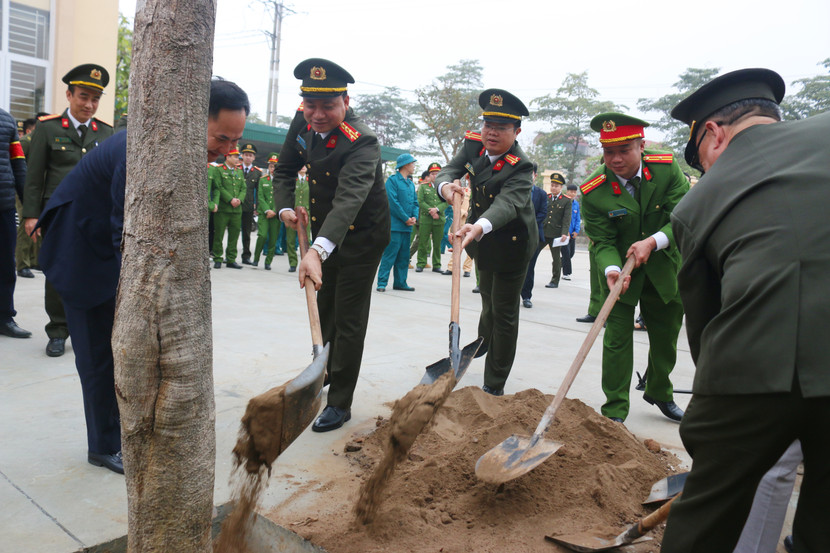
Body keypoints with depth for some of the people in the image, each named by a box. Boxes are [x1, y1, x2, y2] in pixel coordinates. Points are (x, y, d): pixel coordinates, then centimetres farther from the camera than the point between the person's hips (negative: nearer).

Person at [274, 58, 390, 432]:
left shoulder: (361, 143, -32)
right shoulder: (304, 121, -10)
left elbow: (349, 201, -47)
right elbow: (285, 169, 4)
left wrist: (318, 251, -61)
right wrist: (285, 207, -14)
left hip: (360, 237, -7)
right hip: (323, 231, 8)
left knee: (349, 319, -1)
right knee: (323, 308, 24)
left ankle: (340, 403, 15)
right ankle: (324, 371, 49)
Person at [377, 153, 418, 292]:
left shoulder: (411, 183, 17)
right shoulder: (392, 180, -6)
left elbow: (415, 202, 18)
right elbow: (393, 202, -13)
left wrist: (414, 217, -1)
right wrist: (406, 218, -13)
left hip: (407, 226, 8)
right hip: (395, 224, -8)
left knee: (404, 256, 10)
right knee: (390, 254, -9)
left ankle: (400, 282, 18)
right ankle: (381, 283, -5)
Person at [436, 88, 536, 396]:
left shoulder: (520, 167, -29)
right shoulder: (473, 145, -10)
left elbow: (507, 204, -45)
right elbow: (449, 170, -16)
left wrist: (480, 227, -65)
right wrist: (446, 185, -42)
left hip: (511, 243, -6)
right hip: (483, 239, 6)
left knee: (504, 312, 2)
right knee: (487, 296, 29)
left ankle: (494, 385, 17)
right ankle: (484, 342, 59)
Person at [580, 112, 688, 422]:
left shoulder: (666, 168, -15)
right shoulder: (594, 192, -20)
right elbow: (603, 242, -18)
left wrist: (653, 242, -32)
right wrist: (611, 270, -38)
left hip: (663, 269, 3)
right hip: (620, 272, -3)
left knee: (666, 336, 17)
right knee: (617, 339, -5)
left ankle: (659, 393, 42)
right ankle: (614, 412, 8)